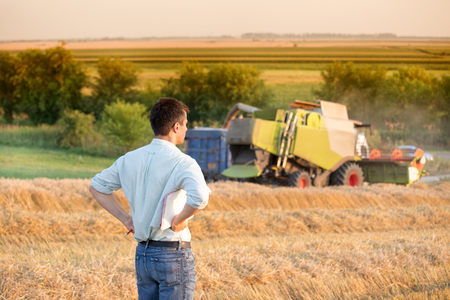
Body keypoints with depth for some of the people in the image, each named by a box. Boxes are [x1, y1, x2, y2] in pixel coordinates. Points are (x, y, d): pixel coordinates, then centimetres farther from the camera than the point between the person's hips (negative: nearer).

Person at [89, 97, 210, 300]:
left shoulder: (130, 159, 5)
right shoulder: (182, 163, -15)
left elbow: (96, 186, 17)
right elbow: (200, 197, -35)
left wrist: (125, 218, 13)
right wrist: (178, 221, -17)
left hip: (143, 253, 6)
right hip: (173, 255, -6)